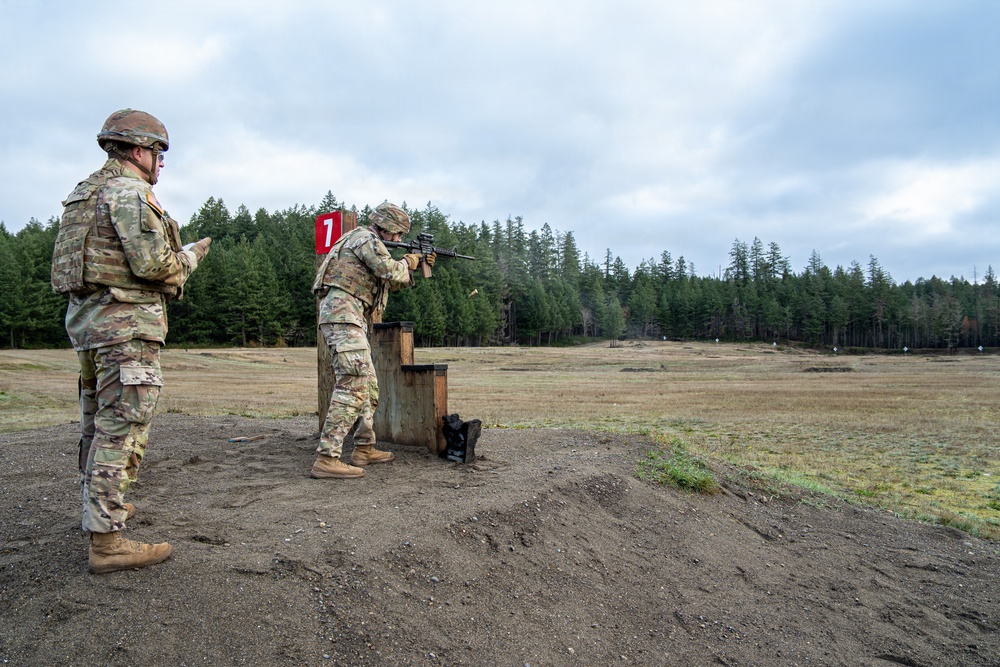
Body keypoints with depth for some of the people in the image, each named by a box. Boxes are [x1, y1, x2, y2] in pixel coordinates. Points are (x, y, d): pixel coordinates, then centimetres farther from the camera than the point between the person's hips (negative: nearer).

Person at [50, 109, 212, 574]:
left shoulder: (86, 193, 19)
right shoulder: (129, 192, -11)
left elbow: (107, 256, 19)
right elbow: (154, 263, -20)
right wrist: (191, 256, -1)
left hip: (86, 318, 10)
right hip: (125, 323, -10)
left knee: (97, 424, 20)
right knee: (122, 429, -9)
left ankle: (99, 505, 36)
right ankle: (106, 541, -7)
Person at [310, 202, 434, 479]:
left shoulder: (371, 244, 25)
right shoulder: (366, 238, -6)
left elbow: (392, 284, 30)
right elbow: (392, 273, -16)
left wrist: (417, 265, 21)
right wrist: (406, 263, 4)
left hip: (351, 320, 11)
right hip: (343, 314, -11)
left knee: (369, 386, 15)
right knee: (352, 386, -17)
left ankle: (364, 448, 22)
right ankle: (326, 459, -20)